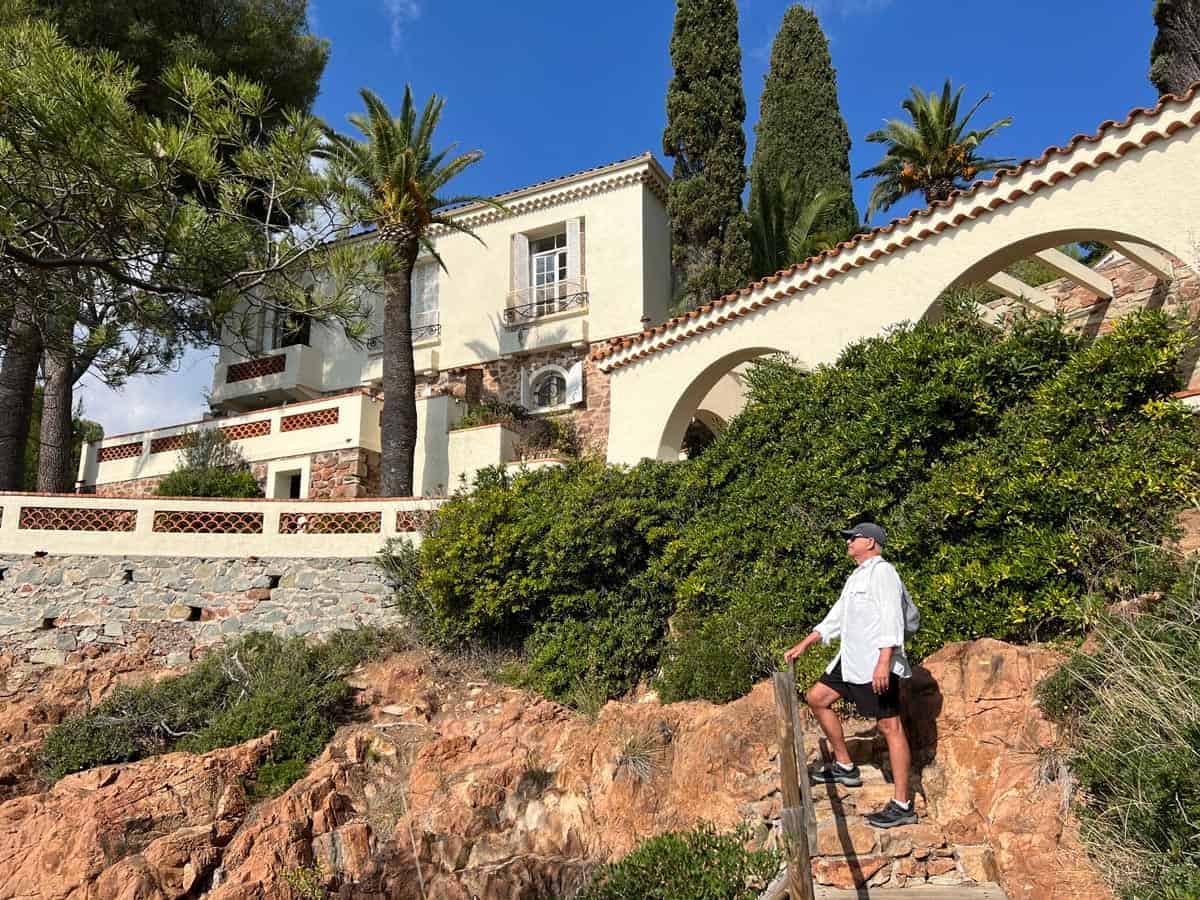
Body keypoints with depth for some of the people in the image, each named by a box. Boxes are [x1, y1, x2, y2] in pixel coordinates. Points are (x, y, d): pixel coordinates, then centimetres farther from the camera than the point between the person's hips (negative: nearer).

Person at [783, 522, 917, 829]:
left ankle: (903, 806, -1)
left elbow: (891, 618, -19)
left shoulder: (882, 571, -9)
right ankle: (844, 766, 22)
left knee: (890, 726, -6)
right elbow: (837, 617, 25)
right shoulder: (857, 577, 21)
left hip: (877, 664, -10)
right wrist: (803, 645, 23)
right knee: (816, 697, 14)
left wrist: (883, 662, -28)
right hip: (852, 660, 10)